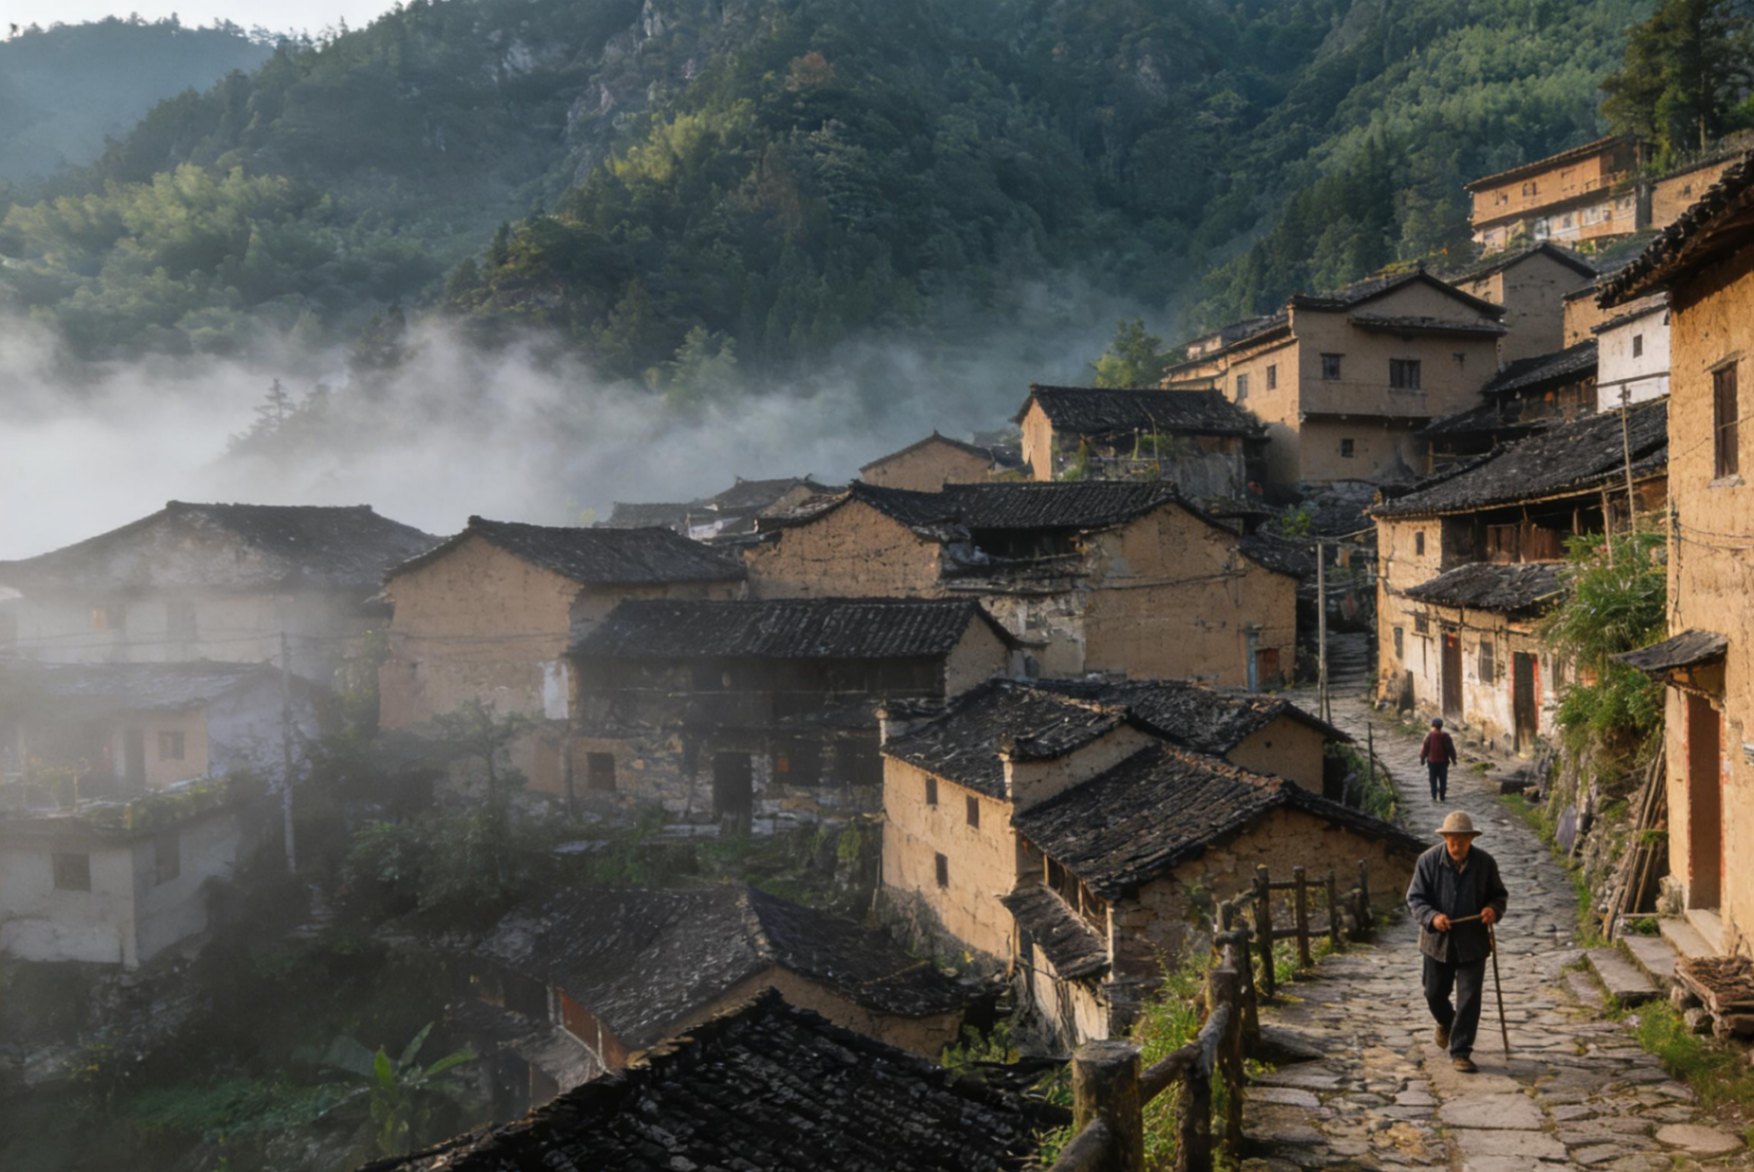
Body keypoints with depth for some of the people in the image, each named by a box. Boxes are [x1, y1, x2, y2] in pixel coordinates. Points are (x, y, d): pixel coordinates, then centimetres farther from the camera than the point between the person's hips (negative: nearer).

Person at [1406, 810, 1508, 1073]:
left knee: (1469, 999, -3)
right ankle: (1445, 1022, 47)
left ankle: (1460, 1052, 8)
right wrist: (1432, 917, -26)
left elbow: (1500, 894, 7)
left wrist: (1494, 909, -16)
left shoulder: (1485, 863, -6)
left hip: (1472, 942, 0)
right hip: (1438, 940, 0)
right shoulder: (1428, 860, -11)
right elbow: (1415, 898, -7)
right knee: (1434, 994, 14)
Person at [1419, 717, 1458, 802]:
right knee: (1443, 780, 9)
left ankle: (1434, 797, 5)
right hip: (1443, 761, 1)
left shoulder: (1429, 736, -10)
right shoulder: (1445, 736, -7)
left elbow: (1424, 748, -7)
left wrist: (1422, 758, 5)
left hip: (1432, 761, -1)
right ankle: (1442, 797, 9)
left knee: (1433, 780, 7)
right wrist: (1453, 759, 8)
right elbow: (1451, 749, -3)